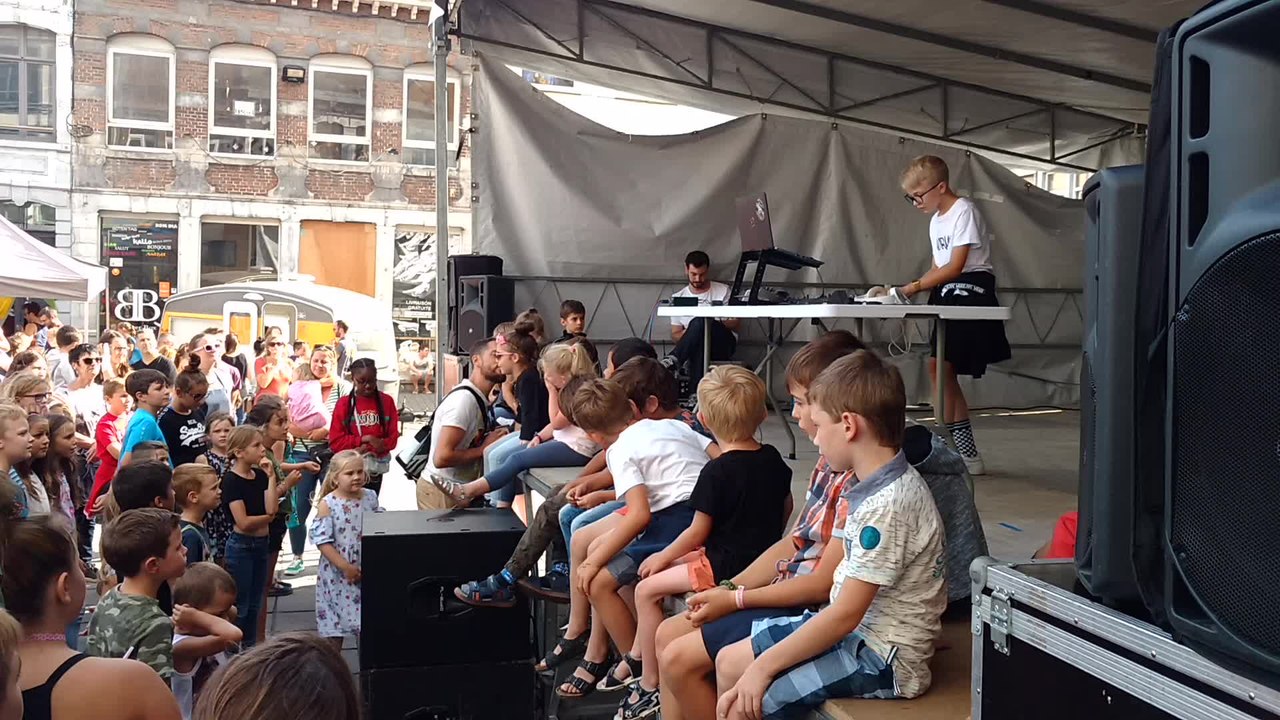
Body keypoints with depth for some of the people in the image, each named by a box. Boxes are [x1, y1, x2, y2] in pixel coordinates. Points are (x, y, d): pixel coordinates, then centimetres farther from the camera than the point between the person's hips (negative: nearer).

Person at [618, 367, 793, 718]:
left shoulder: (716, 472, -21)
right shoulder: (773, 459, 1)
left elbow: (698, 532, -14)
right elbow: (786, 507, 14)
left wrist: (663, 556, 1)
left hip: (725, 567, -9)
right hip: (763, 556, 9)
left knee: (647, 590, 0)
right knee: (666, 568, 21)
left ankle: (651, 685, 7)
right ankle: (637, 656, 27)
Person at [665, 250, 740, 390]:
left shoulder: (723, 291, 8)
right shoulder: (678, 297, 12)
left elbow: (736, 323, 5)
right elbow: (675, 335, 11)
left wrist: (716, 324, -16)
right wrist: (689, 332, -13)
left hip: (724, 343, -2)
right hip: (694, 347, 2)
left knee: (699, 323, -34)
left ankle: (674, 360, -39)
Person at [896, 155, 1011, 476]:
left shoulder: (964, 212, -10)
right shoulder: (936, 221, 18)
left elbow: (955, 267, -16)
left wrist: (915, 287, -18)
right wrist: (910, 291, 0)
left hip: (969, 291, -10)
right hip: (948, 295, 10)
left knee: (939, 367, -14)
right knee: (943, 370, 6)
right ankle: (968, 454, 12)